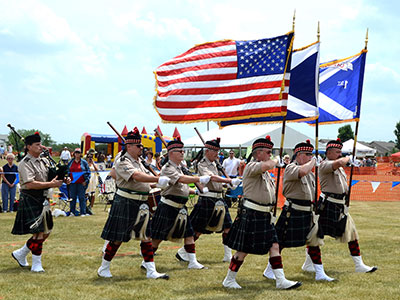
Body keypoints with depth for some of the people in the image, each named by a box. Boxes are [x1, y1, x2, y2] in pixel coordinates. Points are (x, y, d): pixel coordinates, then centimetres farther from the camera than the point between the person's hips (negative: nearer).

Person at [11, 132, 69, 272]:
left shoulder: (43, 161, 11)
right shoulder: (25, 164, -14)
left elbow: (52, 177, 20)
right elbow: (30, 184, -25)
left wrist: (63, 180, -2)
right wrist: (51, 184, -26)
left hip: (42, 200, 9)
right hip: (30, 201, -9)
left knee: (46, 232, 12)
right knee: (39, 232, -9)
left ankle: (20, 254, 27)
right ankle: (36, 264, 2)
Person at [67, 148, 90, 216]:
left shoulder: (84, 162, 4)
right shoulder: (70, 162, 12)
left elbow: (88, 172, 5)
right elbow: (67, 172, 18)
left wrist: (86, 181, -4)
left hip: (81, 183, -3)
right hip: (72, 183, 3)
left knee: (82, 198, -2)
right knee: (72, 198, 3)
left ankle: (83, 212, 1)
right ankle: (72, 212, 10)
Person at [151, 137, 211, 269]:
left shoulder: (179, 168, 16)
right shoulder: (167, 169, -15)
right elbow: (182, 179, -30)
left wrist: (197, 191, 14)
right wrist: (200, 179, -34)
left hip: (181, 208, 9)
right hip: (167, 208, -9)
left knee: (189, 234, 5)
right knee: (157, 237, -1)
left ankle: (193, 262, 9)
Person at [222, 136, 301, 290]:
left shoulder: (266, 172, 17)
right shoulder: (251, 166, -12)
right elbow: (266, 165, -33)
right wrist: (275, 161, -13)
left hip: (265, 216, 9)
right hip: (251, 215, -9)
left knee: (274, 246, 2)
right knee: (243, 249, -1)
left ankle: (281, 280, 2)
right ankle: (229, 280, 12)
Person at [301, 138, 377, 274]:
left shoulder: (340, 168, 18)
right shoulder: (324, 165, -11)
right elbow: (340, 162, -31)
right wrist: (348, 158, -10)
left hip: (341, 207, 9)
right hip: (327, 205, -9)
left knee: (352, 234, 6)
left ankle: (359, 265, 11)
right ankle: (308, 264, 11)